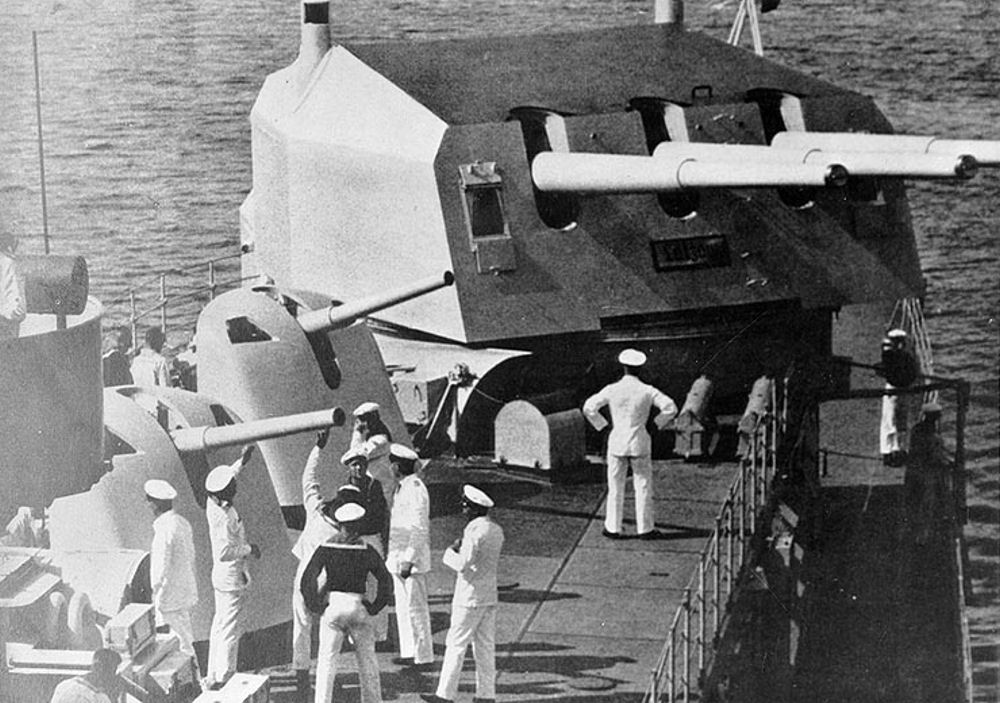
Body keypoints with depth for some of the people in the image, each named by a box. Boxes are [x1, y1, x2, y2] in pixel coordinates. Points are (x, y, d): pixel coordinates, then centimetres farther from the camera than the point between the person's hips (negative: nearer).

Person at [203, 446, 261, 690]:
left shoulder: (213, 504, 0)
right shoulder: (225, 518, -26)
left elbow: (226, 478, 21)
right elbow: (224, 551, -30)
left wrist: (242, 461, 21)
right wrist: (249, 549, -17)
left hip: (221, 577, 10)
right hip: (231, 579, -10)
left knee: (220, 625, 18)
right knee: (231, 629, -2)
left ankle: (213, 676, 25)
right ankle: (224, 678, 3)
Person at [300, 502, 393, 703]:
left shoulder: (326, 549, -4)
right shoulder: (367, 552, -3)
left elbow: (307, 579, -9)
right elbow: (386, 582, -4)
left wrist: (316, 606, 0)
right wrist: (374, 608, 5)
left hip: (332, 606, -1)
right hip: (358, 607, 1)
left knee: (327, 663, 3)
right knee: (367, 663, 15)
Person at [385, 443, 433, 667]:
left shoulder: (415, 490, -18)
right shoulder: (403, 488, 13)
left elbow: (419, 529, -21)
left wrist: (409, 560, -23)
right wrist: (390, 554, 23)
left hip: (411, 558, -10)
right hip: (398, 556, 10)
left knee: (415, 607, -4)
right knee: (403, 606, 15)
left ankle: (423, 655, 2)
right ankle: (409, 652, 23)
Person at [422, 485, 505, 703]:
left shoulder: (474, 531, -17)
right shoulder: (497, 531, 9)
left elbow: (464, 564, -23)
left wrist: (449, 553, -5)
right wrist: (461, 547, 8)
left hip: (470, 597, -8)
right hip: (490, 596, 8)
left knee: (456, 644, -2)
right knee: (485, 646, 10)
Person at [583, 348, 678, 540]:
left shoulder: (612, 390, -6)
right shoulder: (647, 391, -8)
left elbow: (588, 407, -5)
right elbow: (670, 408, -12)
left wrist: (602, 425, 6)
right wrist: (657, 423, 3)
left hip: (617, 443, 1)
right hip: (640, 444, -1)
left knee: (615, 487, 11)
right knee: (643, 487, 9)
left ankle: (613, 528, 14)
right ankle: (645, 528, 13)